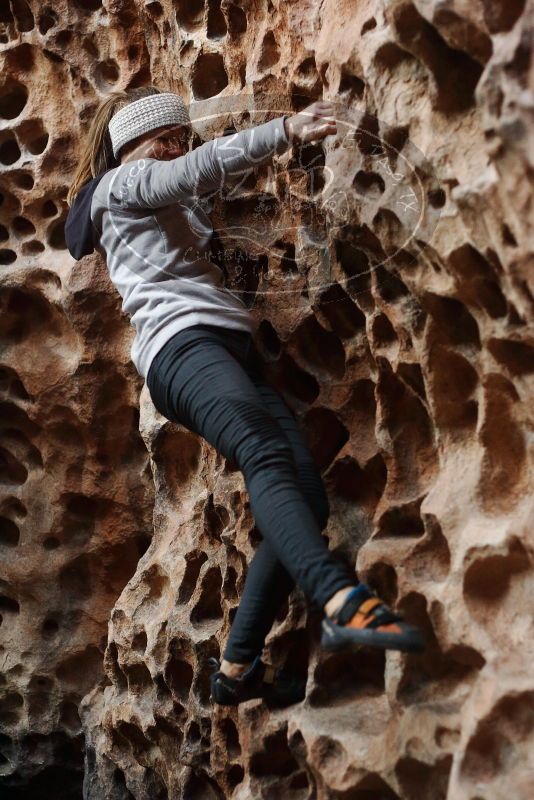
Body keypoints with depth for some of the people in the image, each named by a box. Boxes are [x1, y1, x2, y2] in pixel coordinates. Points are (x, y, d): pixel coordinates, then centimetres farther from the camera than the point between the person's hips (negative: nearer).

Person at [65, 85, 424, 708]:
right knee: (266, 454, -35)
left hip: (232, 347, 9)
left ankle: (238, 667, -9)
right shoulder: (118, 185, 11)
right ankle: (346, 604, -57)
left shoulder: (176, 200, 39)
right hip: (181, 342, -9)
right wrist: (287, 129, -11)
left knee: (306, 496, -9)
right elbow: (199, 167, -3)